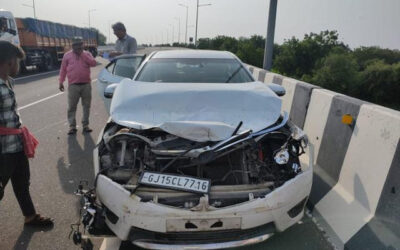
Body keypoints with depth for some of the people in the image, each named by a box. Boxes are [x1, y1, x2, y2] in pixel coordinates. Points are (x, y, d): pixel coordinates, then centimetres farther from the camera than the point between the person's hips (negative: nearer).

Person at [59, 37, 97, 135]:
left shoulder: (87, 54, 10)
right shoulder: (67, 55, 9)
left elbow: (93, 63, -8)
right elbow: (63, 70, 10)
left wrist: (82, 54, -9)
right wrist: (61, 82, 5)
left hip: (86, 84, 1)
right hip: (73, 85, -1)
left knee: (86, 106, 4)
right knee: (72, 107, -1)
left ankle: (85, 125, 14)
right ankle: (72, 126, 7)